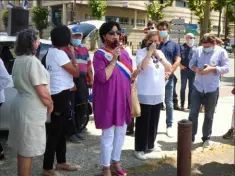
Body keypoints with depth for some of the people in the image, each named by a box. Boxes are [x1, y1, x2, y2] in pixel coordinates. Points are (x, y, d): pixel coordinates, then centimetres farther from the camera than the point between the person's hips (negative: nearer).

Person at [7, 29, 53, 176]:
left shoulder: (18, 60, 9)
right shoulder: (32, 61, -19)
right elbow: (42, 92, -20)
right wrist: (50, 105, -1)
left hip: (20, 104, 9)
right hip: (31, 108, -9)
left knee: (22, 147, 19)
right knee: (28, 150, 2)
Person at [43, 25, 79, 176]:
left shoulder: (52, 51, 12)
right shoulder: (59, 54, -18)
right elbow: (76, 72, -14)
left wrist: (69, 83, 9)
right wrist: (73, 54, -5)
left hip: (58, 95, 10)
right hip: (60, 96, -10)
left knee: (61, 130, 18)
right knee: (55, 132, -5)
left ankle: (61, 162, 30)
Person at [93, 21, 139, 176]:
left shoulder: (124, 52, 10)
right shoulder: (99, 54, -9)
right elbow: (102, 77, -20)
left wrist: (135, 75, 2)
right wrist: (114, 60, -22)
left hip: (123, 98, 7)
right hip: (108, 100, -6)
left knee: (121, 132, 15)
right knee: (108, 134, 1)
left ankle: (116, 162, 31)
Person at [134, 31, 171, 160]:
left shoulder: (160, 53, 10)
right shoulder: (141, 52, -7)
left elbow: (169, 68, 1)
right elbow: (142, 66, -25)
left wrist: (159, 56, -9)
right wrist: (150, 52, -20)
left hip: (158, 93, 6)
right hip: (144, 94, -6)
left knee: (154, 122, 16)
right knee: (143, 122, -1)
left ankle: (150, 145, 31)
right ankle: (139, 149, 8)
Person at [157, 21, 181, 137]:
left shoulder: (174, 44, 5)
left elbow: (177, 61, 0)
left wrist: (169, 73, -13)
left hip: (168, 77, 0)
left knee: (169, 103, 8)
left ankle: (169, 126, 17)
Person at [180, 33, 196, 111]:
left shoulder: (195, 48, 10)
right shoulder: (182, 47, -3)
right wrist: (180, 65, -16)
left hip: (192, 70, 4)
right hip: (184, 70, -4)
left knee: (191, 88, 9)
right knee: (183, 88, 1)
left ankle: (190, 104, 17)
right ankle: (182, 105, 6)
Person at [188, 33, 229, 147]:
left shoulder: (221, 52, -7)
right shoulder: (198, 50, 2)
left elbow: (226, 68, -9)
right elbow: (191, 63, 8)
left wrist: (212, 69, -23)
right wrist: (195, 68, -15)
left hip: (212, 89, -2)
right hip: (197, 87, 2)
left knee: (209, 115, 10)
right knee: (193, 113, 4)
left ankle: (206, 138, 23)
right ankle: (190, 136, 17)